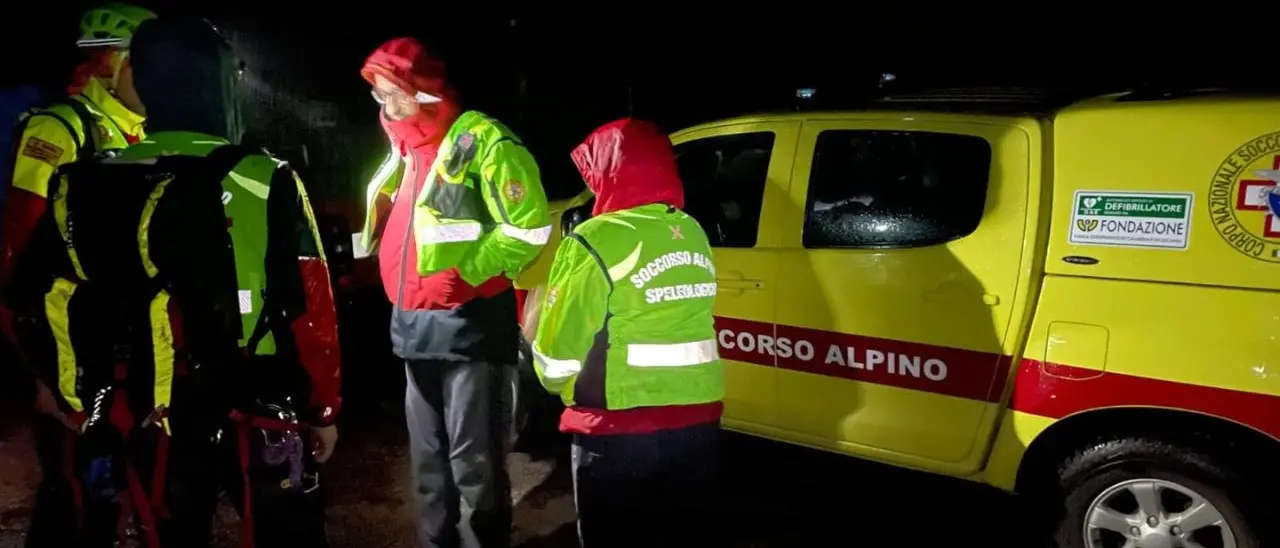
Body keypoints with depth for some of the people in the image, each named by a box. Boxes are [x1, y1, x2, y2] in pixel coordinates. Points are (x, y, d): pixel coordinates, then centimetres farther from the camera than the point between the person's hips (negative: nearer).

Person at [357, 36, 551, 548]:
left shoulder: (483, 140, -9)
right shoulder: (404, 150, 17)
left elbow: (529, 229, -15)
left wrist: (463, 273, -17)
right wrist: (401, 285, 12)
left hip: (467, 325, -8)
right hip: (414, 327, 9)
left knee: (472, 460, -3)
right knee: (429, 458, 17)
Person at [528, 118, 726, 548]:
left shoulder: (597, 241, -16)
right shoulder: (693, 233, 3)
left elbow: (557, 355, -12)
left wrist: (558, 383, 9)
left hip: (620, 430, -6)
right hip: (697, 420, 6)